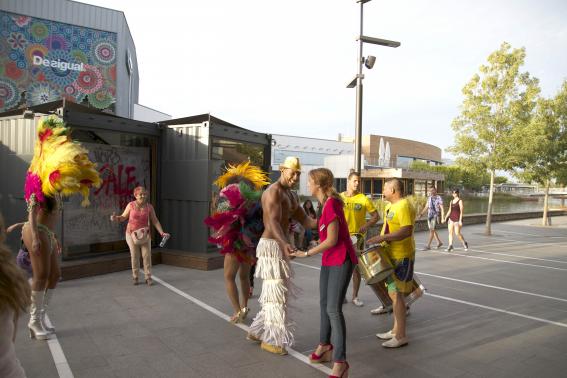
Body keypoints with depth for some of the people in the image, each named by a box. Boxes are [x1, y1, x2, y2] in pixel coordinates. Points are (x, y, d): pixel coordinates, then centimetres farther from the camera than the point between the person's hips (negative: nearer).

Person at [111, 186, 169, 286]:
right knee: (134, 256, 0)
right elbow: (123, 217, 1)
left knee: (147, 255, -5)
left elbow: (155, 221, -4)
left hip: (145, 234, 1)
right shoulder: (131, 205, -8)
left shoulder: (149, 206, -6)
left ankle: (148, 278, 3)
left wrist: (162, 233, -13)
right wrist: (115, 218, -21)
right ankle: (135, 277, 15)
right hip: (132, 234, -1)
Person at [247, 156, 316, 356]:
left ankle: (256, 331, 27)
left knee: (275, 292, 15)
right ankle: (272, 340, 9)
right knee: (276, 293, -3)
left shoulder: (289, 195, 16)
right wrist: (285, 243, -46)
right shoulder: (273, 192, -15)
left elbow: (304, 220, 10)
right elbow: (273, 223, -29)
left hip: (279, 246, 10)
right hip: (271, 246, -10)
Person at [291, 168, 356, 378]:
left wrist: (307, 254, -14)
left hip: (341, 260, -9)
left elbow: (332, 240, -21)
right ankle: (325, 346, 33)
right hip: (329, 260, 9)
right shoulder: (327, 203, 8)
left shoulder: (331, 204, -20)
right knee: (324, 304, 16)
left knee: (333, 309, -10)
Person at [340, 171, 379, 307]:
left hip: (358, 238, -1)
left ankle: (355, 297, 21)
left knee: (356, 267, 8)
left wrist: (367, 225, -19)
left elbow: (375, 216, -2)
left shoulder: (364, 199, -4)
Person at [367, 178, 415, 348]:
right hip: (391, 256, 10)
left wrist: (383, 237, -28)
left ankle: (401, 336, 4)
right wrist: (380, 241, 11)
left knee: (396, 294, -6)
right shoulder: (390, 206, 13)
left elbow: (407, 231, -27)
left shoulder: (404, 206, -18)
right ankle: (395, 330, 27)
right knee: (393, 293, 15)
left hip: (402, 257, -10)